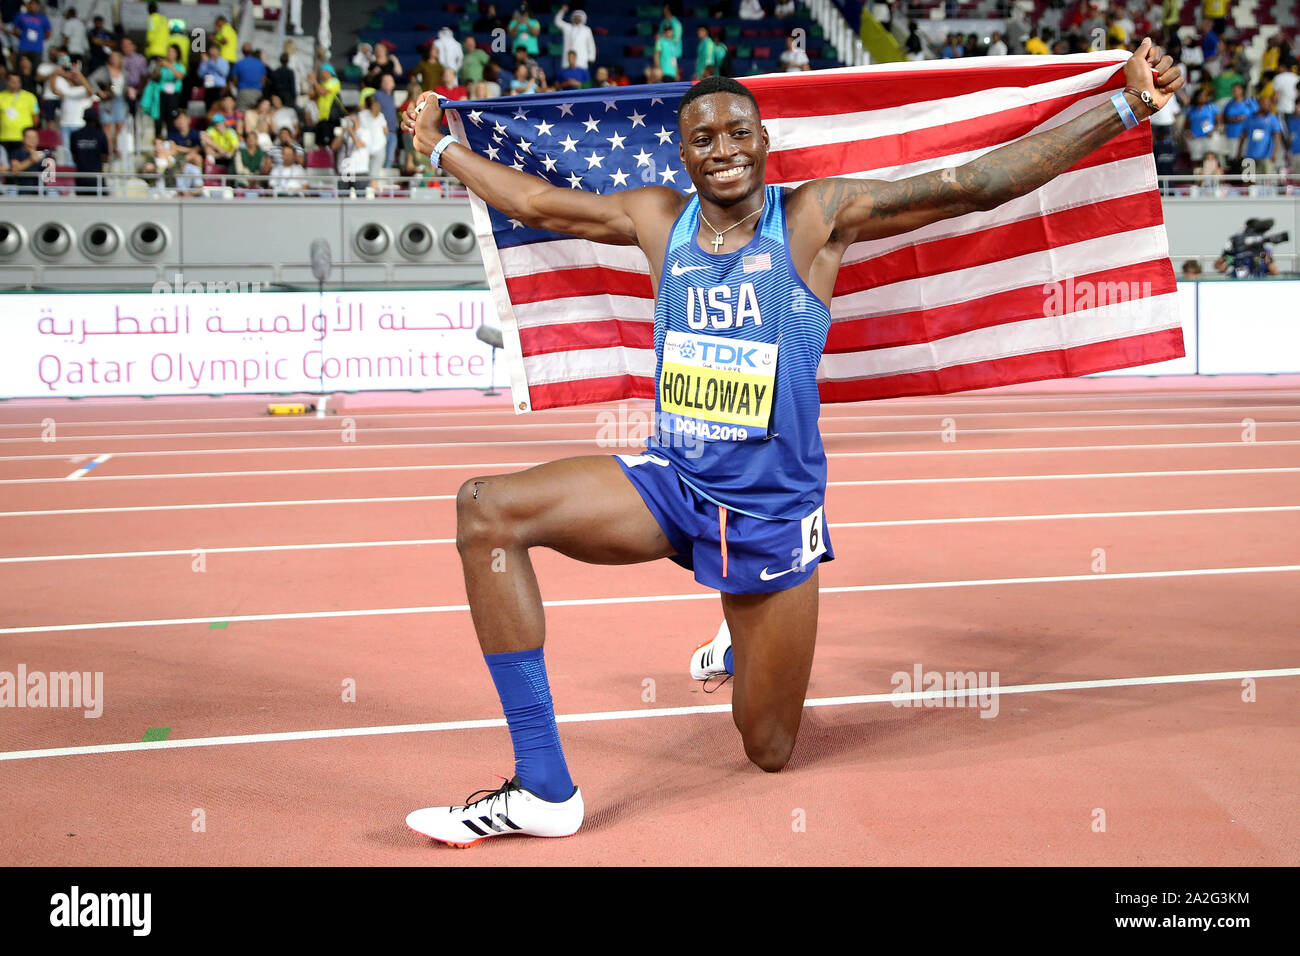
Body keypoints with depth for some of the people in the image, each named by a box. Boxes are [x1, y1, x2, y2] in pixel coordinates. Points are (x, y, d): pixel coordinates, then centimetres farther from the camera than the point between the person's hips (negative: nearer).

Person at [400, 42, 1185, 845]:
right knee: (487, 508, -21)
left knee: (769, 754, 7)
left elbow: (977, 184, -12)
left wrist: (1127, 104, -16)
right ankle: (544, 790, -16)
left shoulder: (816, 218, -7)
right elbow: (537, 202, 19)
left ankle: (751, 647, 48)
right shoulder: (659, 219, 3)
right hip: (670, 483, 3)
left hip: (772, 509, -3)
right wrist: (442, 147, 29)